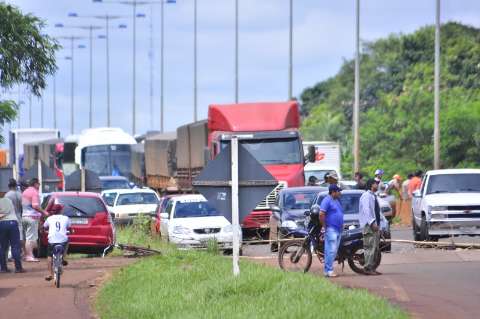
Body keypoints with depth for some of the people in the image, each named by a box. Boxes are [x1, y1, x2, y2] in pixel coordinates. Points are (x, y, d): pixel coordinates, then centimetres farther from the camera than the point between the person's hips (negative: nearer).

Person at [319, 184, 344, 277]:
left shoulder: (337, 201, 19)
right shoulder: (327, 200, -10)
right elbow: (321, 214, -18)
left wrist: (342, 225, 18)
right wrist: (325, 226, -14)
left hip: (338, 230, 10)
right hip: (331, 229, -10)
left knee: (334, 251, 9)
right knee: (331, 250, -12)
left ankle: (327, 270, 13)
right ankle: (329, 271, -13)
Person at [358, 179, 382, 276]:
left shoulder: (374, 196, 19)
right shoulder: (366, 196, -10)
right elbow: (366, 210, -19)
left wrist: (378, 225, 18)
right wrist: (372, 223, -25)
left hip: (375, 225, 10)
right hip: (369, 225, -10)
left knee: (376, 248, 11)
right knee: (370, 247, -13)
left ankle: (372, 268, 16)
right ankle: (368, 268, -14)